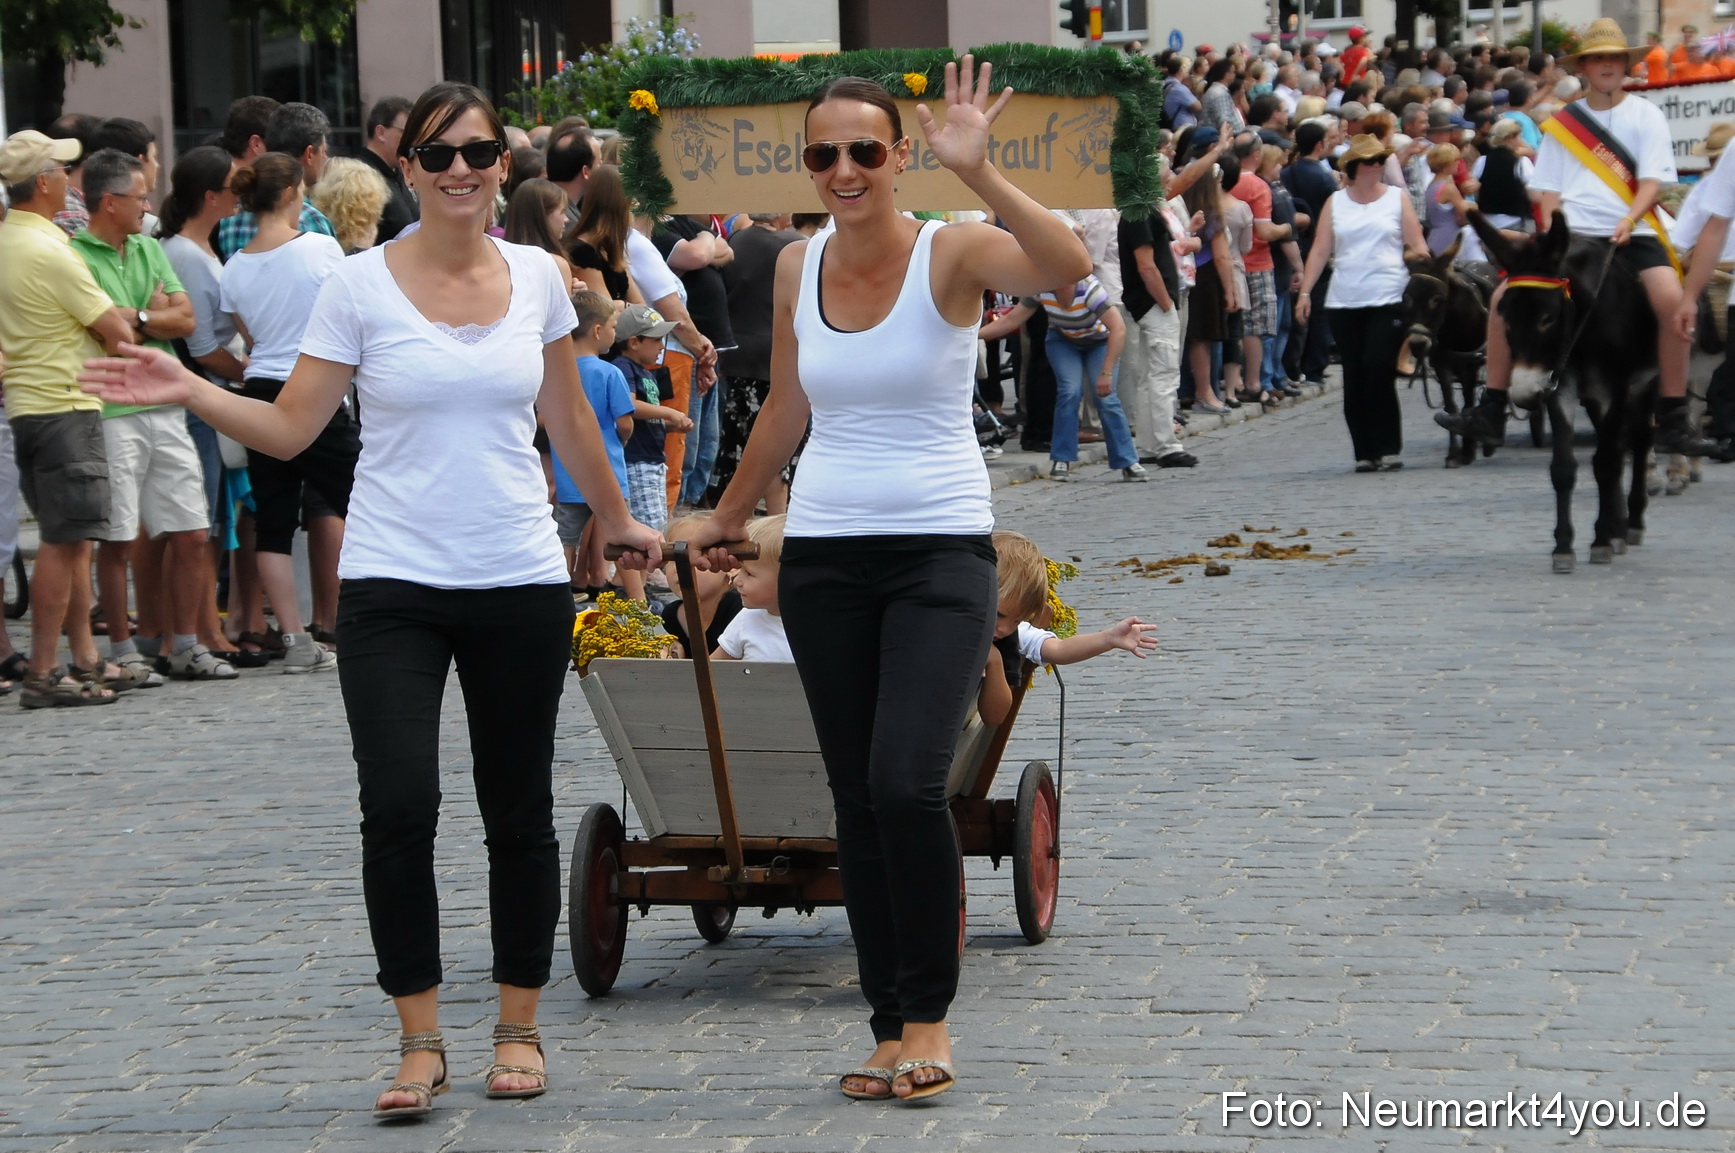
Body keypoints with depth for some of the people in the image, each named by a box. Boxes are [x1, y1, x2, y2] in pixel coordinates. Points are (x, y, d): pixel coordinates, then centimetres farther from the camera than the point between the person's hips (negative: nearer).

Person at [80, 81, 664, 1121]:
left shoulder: (536, 277, 5)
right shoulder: (362, 286, -3)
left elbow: (570, 420, 19)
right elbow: (289, 428, -3)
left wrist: (619, 520, 26)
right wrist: (188, 392, -17)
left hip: (522, 582, 2)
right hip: (395, 585, -2)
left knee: (520, 813, 8)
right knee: (400, 808, -14)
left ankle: (520, 1027, 22)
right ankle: (422, 1043, -3)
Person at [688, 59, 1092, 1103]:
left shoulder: (952, 253, -8)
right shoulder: (798, 268, 6)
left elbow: (1068, 269, -29)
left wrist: (978, 172, -36)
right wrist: (730, 518, 30)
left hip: (941, 551, -5)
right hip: (824, 556, 5)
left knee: (908, 784, -18)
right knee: (858, 801, 5)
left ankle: (928, 1015, -1)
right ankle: (892, 1028, 13)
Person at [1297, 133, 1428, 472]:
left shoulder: (1398, 198, 8)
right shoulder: (1335, 203, 12)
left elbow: (1418, 247, 5)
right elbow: (1319, 251, 10)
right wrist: (1305, 292, 2)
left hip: (1388, 300, -2)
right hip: (1343, 303, 3)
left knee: (1379, 375, -12)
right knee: (1354, 379, 1)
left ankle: (1388, 449, -4)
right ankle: (1364, 453, 6)